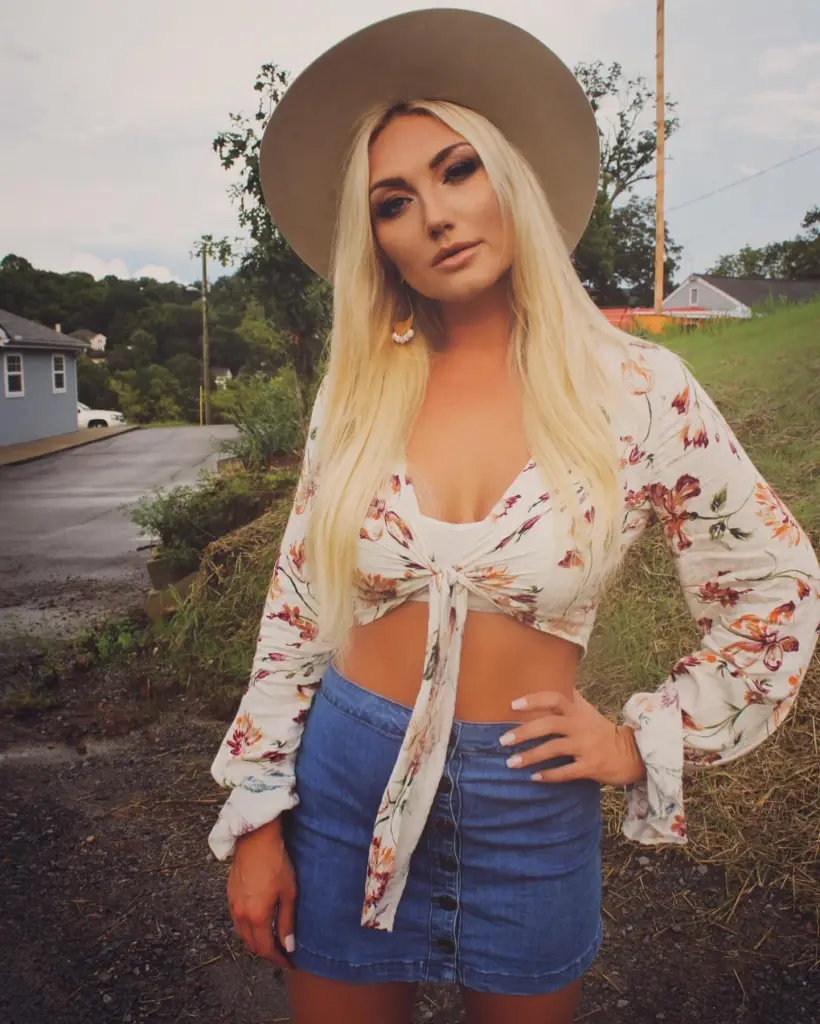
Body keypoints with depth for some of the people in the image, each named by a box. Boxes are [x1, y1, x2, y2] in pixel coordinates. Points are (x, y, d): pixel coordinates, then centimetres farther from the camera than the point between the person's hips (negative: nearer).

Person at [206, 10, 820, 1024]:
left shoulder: (640, 390, -9)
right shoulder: (354, 398, -4)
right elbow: (295, 612, 0)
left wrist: (644, 740, -3)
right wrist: (257, 821, 0)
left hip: (531, 807, -1)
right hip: (344, 789, 2)